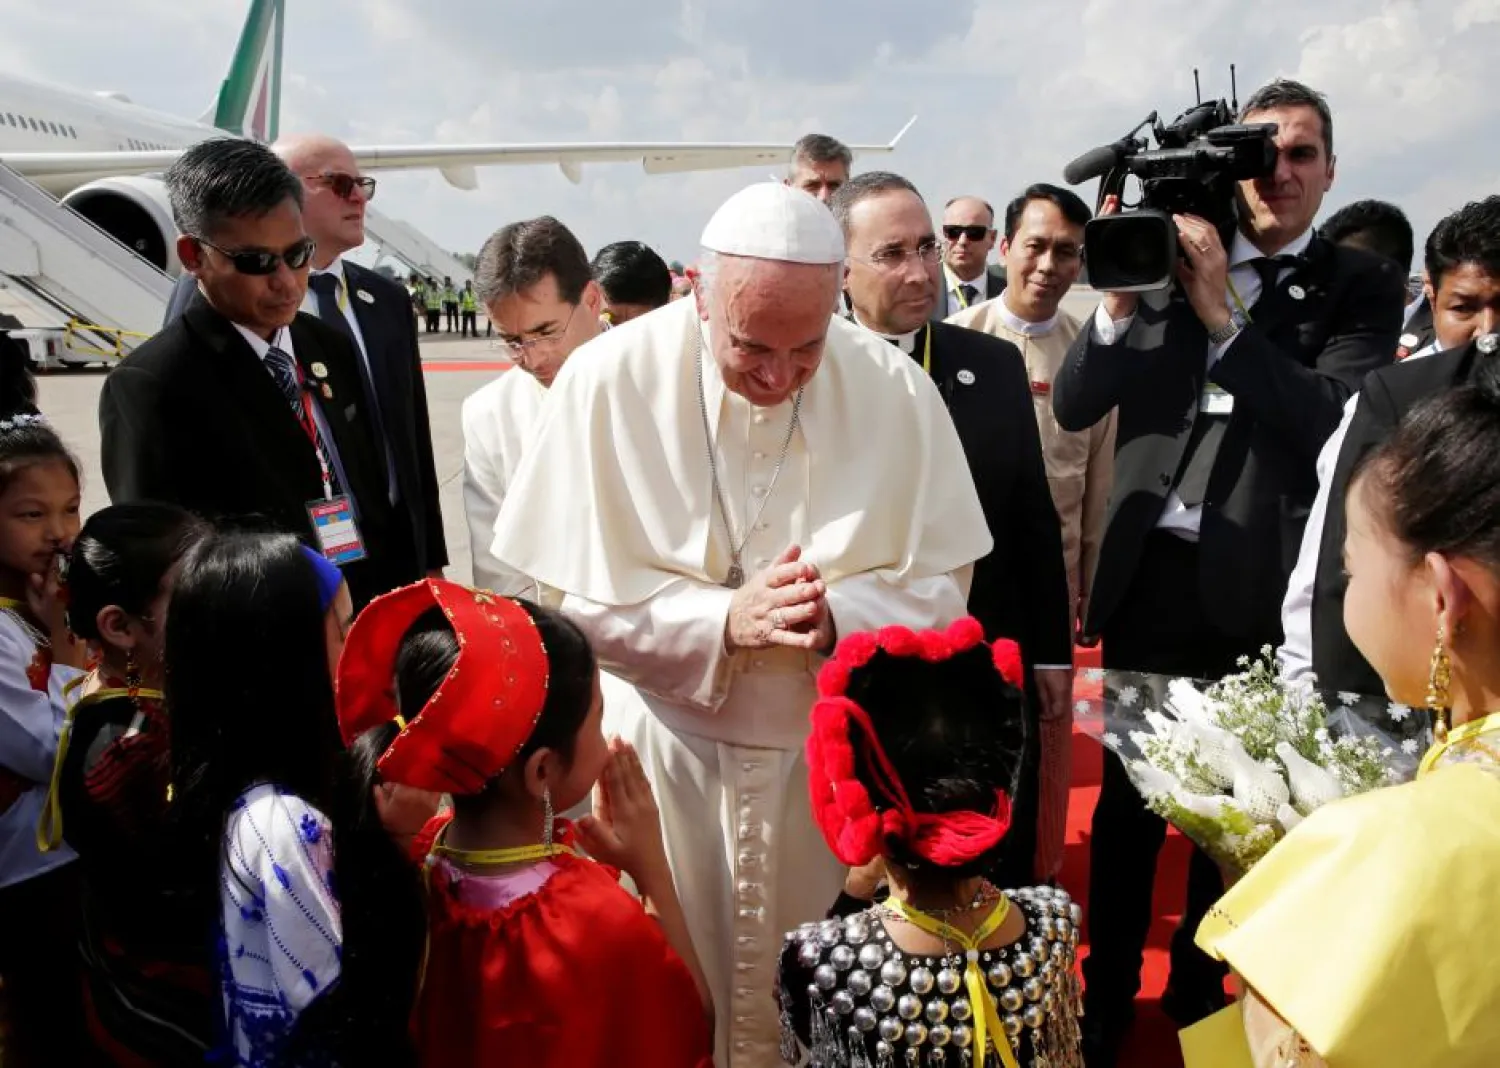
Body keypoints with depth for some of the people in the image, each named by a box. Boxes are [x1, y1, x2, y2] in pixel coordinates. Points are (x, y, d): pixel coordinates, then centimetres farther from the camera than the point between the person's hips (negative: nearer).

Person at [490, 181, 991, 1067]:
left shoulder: (896, 389, -11)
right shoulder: (612, 379, -15)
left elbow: (941, 586, -6)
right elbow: (576, 596, -12)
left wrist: (839, 615, -25)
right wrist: (723, 619, -26)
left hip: (838, 752, 2)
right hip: (670, 750, -1)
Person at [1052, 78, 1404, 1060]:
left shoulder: (1360, 285, 0)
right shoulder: (1172, 259, 5)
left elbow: (1332, 421, -16)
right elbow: (1075, 407, 0)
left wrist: (1223, 312, -20)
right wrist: (1121, 298, -14)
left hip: (1257, 586, -1)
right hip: (1151, 573, 2)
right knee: (1125, 798, 12)